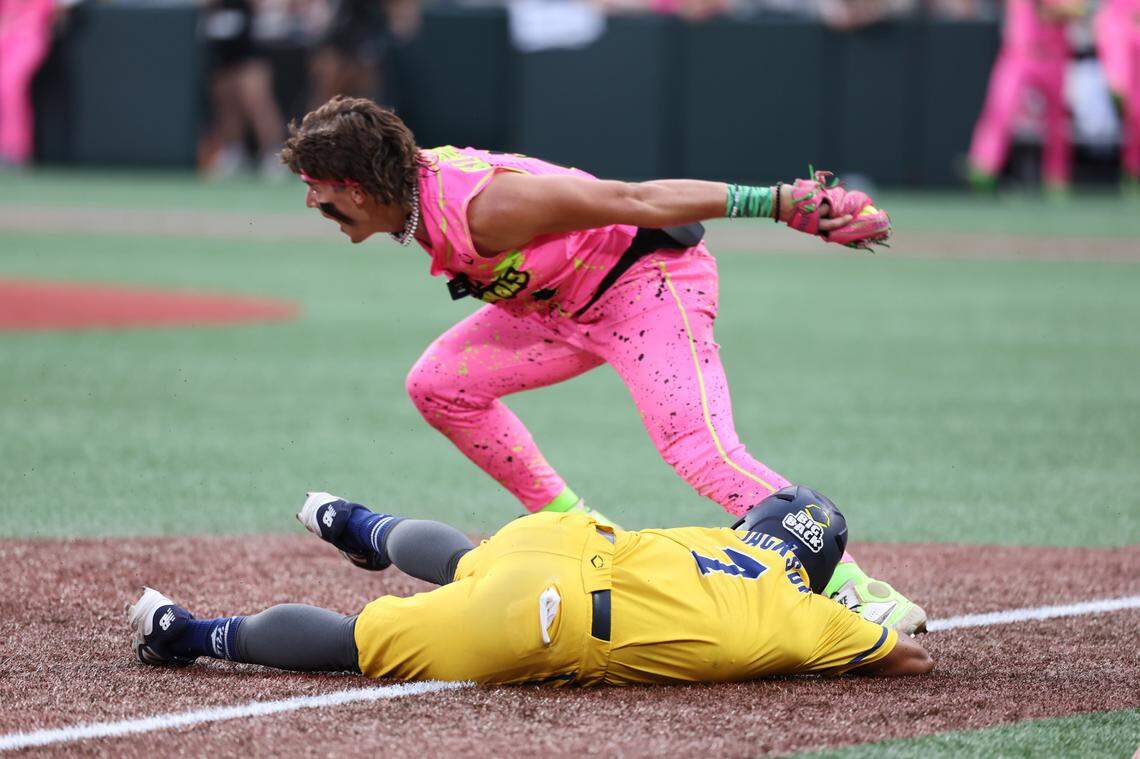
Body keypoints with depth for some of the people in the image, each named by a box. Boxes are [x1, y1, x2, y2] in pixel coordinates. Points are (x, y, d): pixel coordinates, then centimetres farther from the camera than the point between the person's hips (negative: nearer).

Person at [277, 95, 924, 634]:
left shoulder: (479, 207, -31)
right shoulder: (419, 191, -3)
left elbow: (633, 201, -30)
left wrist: (780, 203, -31)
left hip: (651, 279, -10)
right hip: (570, 303, 10)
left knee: (701, 452, -28)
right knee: (439, 385, 5)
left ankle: (860, 591, -33)